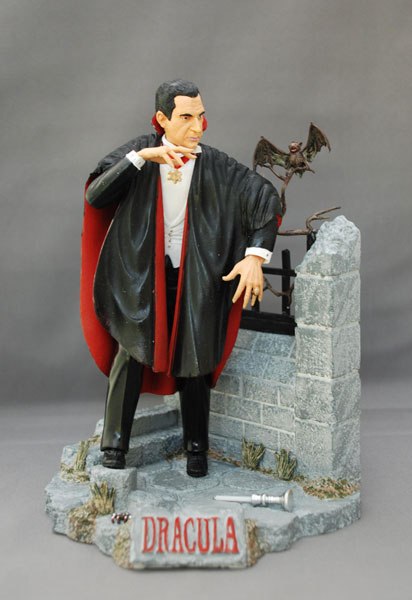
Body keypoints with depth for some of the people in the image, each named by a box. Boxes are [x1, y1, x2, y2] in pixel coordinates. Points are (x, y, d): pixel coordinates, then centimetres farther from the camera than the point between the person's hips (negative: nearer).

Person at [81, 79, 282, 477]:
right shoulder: (139, 152, -6)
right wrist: (142, 157, -28)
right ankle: (113, 447, 8)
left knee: (193, 366, 8)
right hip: (142, 278, 0)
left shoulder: (214, 165, -8)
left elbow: (265, 199, -4)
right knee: (130, 353, -9)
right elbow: (94, 196, -18)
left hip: (193, 282, 1)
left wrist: (255, 255, -16)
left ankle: (196, 448, 28)